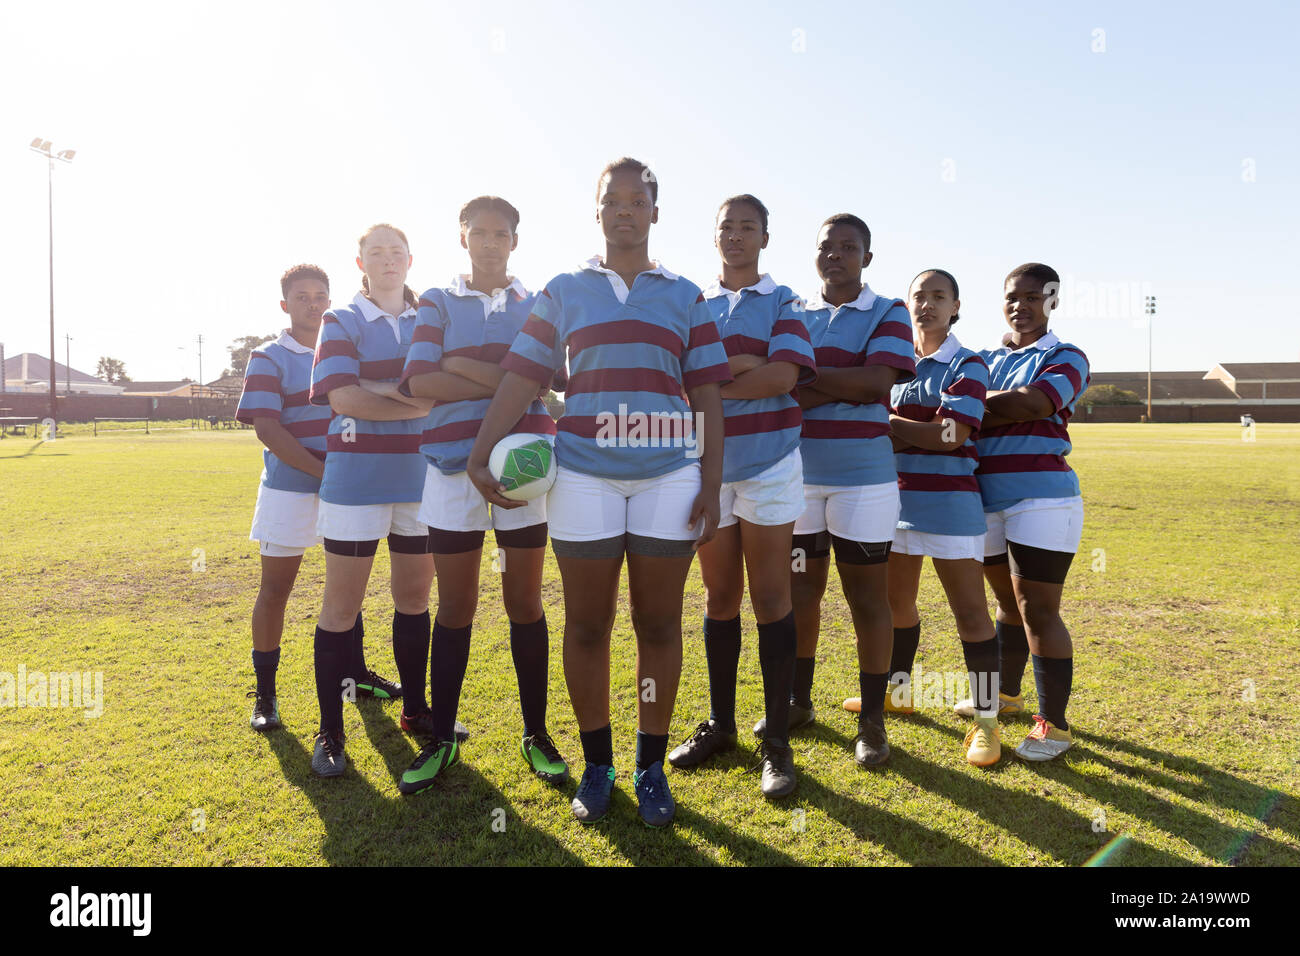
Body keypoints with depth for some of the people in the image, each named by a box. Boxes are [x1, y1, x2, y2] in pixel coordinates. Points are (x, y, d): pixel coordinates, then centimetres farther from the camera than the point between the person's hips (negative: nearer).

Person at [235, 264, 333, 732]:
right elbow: (267, 429, -13)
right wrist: (322, 471, -21)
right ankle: (265, 695, 16)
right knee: (275, 589, 3)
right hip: (289, 489, -5)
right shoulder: (269, 358, -4)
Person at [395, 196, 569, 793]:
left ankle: (536, 734, 18)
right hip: (453, 466, 0)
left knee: (525, 603, 6)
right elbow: (419, 380, -5)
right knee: (454, 608, 6)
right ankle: (442, 739, 19)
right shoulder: (438, 303, 11)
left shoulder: (538, 306, 13)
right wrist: (507, 382, -10)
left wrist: (462, 366, -10)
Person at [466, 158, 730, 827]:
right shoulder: (564, 292, 12)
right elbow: (520, 378, 6)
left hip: (669, 474, 0)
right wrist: (480, 455, -3)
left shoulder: (685, 297, 12)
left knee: (659, 625, 5)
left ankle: (651, 767, 20)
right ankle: (595, 764, 21)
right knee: (587, 624, 5)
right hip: (583, 472, 0)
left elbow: (707, 397, 7)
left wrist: (711, 485, -1)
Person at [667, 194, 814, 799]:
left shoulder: (781, 301, 6)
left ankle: (777, 741, 7)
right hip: (708, 464, 3)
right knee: (720, 598, 10)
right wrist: (746, 364, -12)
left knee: (771, 599, -2)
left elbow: (784, 375, -12)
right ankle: (720, 724, 23)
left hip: (768, 462, -3)